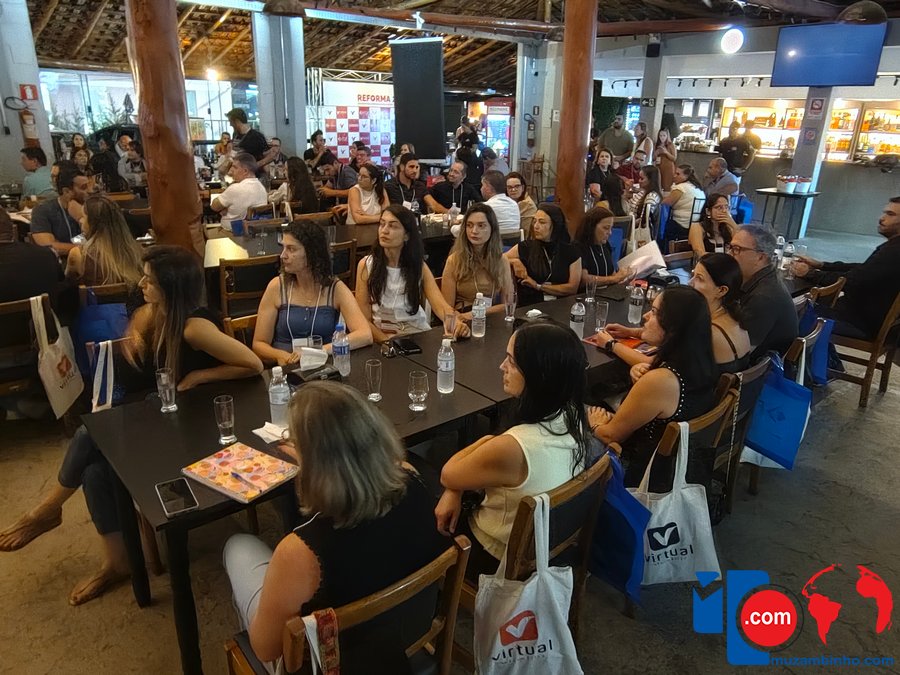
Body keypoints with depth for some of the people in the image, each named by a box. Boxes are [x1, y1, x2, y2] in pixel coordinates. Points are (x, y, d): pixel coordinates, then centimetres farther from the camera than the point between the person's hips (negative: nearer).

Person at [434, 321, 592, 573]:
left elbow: (447, 476, -16)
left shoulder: (512, 448, -38)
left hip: (498, 561, -6)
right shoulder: (572, 418, -14)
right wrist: (455, 490, -6)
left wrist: (484, 441, -5)